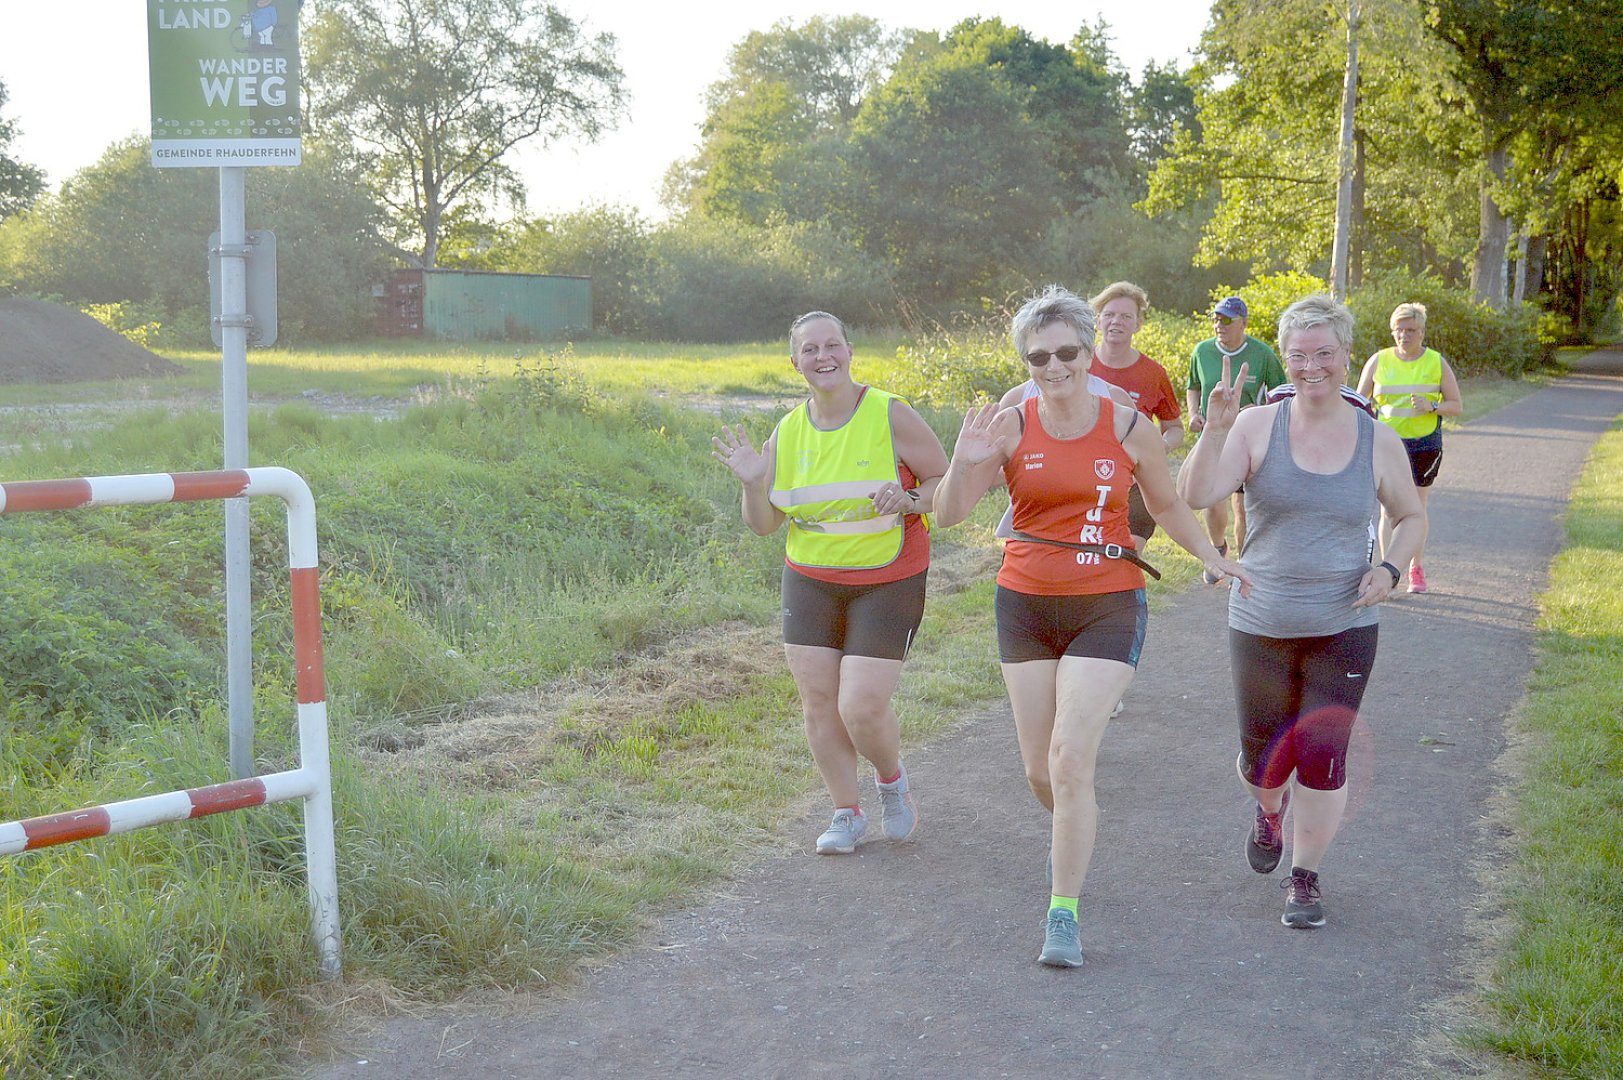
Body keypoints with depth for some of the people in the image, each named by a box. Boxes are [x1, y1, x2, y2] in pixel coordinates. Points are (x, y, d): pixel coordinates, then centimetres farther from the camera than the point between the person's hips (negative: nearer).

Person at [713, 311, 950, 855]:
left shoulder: (891, 416, -9)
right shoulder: (787, 433, 2)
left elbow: (946, 482, -3)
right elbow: (764, 524, 6)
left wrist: (908, 500, -23)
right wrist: (753, 483, -14)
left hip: (888, 584, -4)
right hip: (810, 584, 4)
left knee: (862, 708, -10)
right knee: (818, 705, 3)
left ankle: (892, 780, 24)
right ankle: (847, 814, 22)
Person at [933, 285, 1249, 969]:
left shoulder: (1128, 428, -3)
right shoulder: (1011, 427, -3)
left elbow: (1166, 505, 14)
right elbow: (949, 514, -7)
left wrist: (1210, 556, 1)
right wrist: (966, 461, -25)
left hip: (1107, 609, -2)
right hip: (1025, 606, 2)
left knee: (1070, 761, -13)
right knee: (1039, 770, 9)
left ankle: (1064, 914, 0)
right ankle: (1075, 829, 45)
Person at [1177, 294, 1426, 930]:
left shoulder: (1378, 442, 0)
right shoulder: (1257, 427, -6)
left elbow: (1411, 517, 14)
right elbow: (1196, 496, -17)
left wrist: (1390, 568, -5)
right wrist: (1215, 429, -31)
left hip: (1344, 630, 0)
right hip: (1261, 628, 0)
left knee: (1322, 757, -5)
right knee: (1262, 759, 12)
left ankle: (1305, 878, 15)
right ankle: (1269, 810, 48)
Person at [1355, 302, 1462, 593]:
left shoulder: (1437, 363, 3)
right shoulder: (1379, 361, 3)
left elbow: (1457, 406, 4)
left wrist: (1431, 407, -16)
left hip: (1425, 444, 1)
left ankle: (1416, 569, 26)